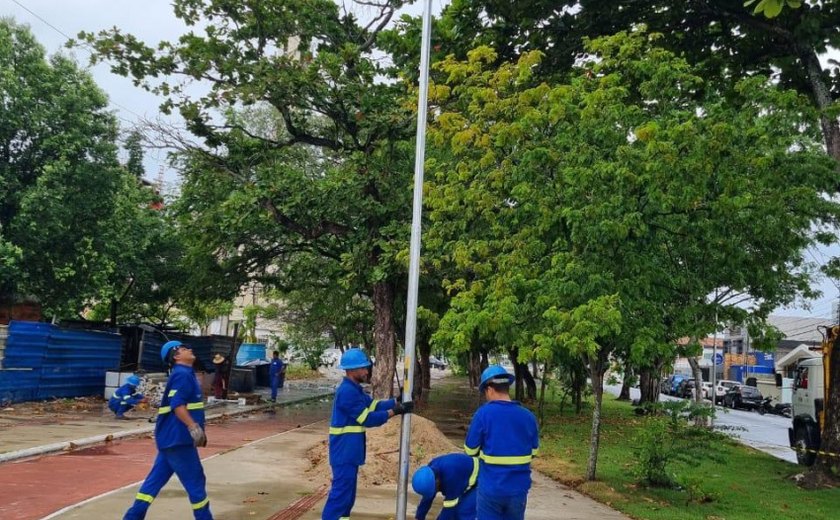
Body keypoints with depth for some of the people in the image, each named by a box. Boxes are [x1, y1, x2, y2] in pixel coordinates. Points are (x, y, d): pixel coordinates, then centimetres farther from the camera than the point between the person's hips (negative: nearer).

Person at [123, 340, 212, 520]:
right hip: (178, 438, -10)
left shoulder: (185, 374, 18)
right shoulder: (182, 374, -13)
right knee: (195, 480, 0)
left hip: (171, 437, 10)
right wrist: (193, 427, -32)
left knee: (155, 479, 12)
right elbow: (177, 405, -24)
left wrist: (198, 430, 24)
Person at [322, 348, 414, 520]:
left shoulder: (354, 389, 11)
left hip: (349, 451, 10)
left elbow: (373, 405, 8)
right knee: (341, 492, -6)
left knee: (347, 492, 17)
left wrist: (397, 403, -3)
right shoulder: (347, 391, -21)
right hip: (344, 452, -10)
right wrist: (393, 412, -16)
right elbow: (367, 419, -21)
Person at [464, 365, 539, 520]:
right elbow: (534, 452, 10)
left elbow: (470, 450, -6)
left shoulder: (484, 413, -13)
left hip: (491, 488, -3)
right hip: (519, 488, 3)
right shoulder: (528, 416, -1)